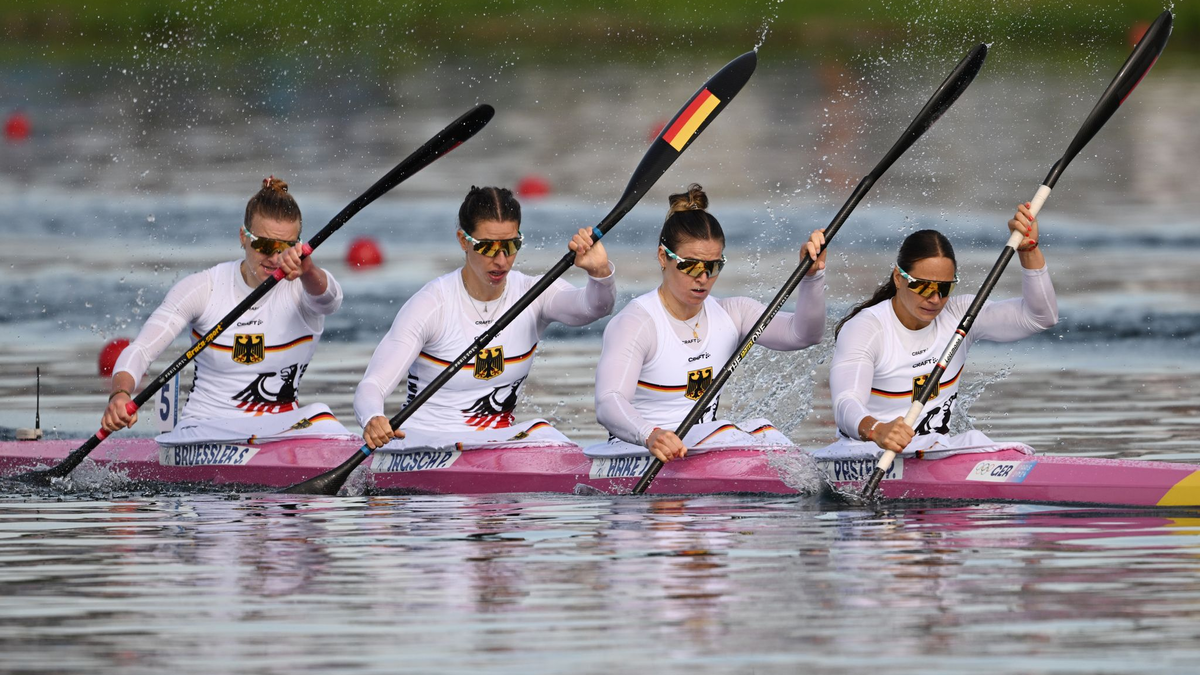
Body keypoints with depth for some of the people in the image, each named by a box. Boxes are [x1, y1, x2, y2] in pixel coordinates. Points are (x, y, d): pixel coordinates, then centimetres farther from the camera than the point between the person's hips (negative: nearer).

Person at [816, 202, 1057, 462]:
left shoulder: (958, 316, 4)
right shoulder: (864, 329, -12)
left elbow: (1040, 316, -4)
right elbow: (846, 405, -28)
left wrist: (1029, 251, -19)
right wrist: (876, 430, -52)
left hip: (938, 450, 3)